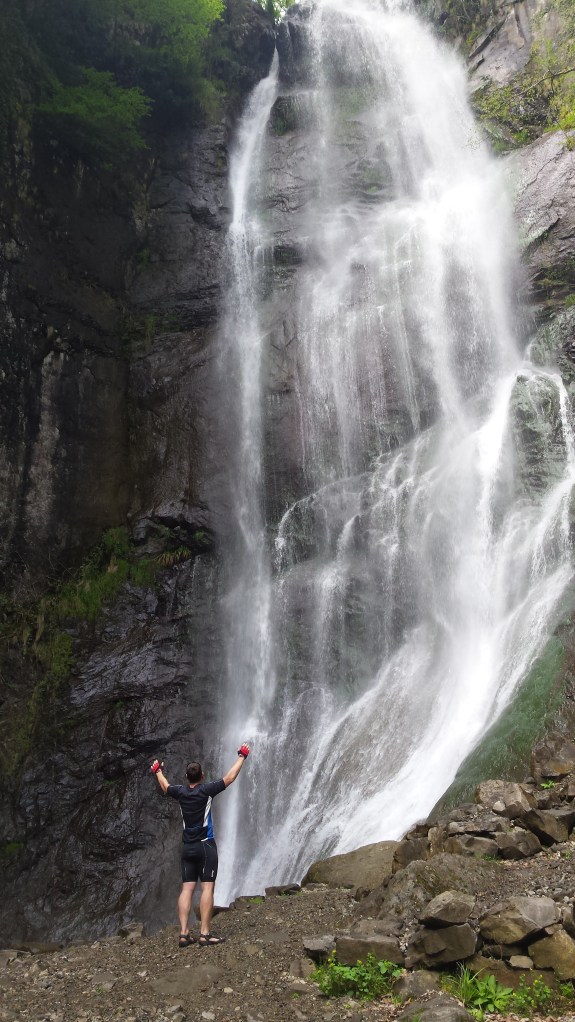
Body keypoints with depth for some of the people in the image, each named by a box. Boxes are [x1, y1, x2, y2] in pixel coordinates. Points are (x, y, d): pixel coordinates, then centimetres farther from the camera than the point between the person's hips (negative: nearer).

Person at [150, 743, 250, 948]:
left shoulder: (180, 792, 3)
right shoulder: (206, 790, -9)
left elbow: (165, 786, 25)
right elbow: (229, 778, -1)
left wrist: (158, 771, 44)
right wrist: (242, 757, 11)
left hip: (187, 847, 5)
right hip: (205, 846, -5)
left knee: (187, 889, 4)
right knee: (207, 888, -5)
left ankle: (184, 934, 1)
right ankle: (205, 935, -9)